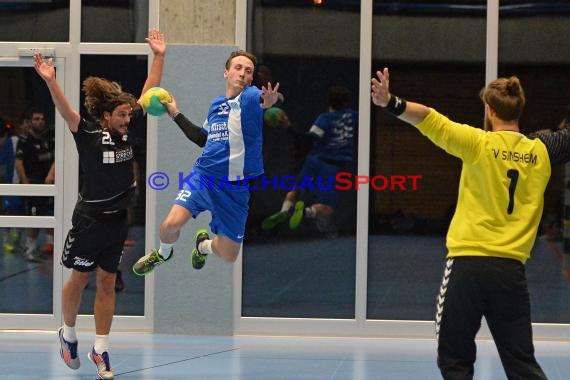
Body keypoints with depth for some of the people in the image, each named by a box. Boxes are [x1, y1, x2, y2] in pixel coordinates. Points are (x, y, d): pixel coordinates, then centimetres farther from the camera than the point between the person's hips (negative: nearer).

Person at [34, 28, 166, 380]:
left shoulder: (127, 130, 2)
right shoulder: (89, 135, -14)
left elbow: (148, 94, 8)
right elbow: (66, 111, -30)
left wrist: (159, 57, 5)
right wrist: (50, 81, -46)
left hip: (117, 219, 5)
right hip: (90, 219, -5)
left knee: (107, 283, 9)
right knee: (79, 279, 8)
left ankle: (101, 350, 14)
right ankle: (68, 334, 30)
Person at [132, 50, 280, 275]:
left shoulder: (253, 97, -8)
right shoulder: (216, 105, 10)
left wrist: (271, 103, -54)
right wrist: (176, 115, 26)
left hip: (236, 187, -3)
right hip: (204, 176, 3)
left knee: (229, 257, 2)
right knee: (170, 225, -21)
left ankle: (204, 244, 40)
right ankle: (163, 254, 16)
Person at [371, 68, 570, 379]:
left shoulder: (479, 144, -6)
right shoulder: (541, 151, 4)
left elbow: (431, 120, -17)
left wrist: (390, 103, -23)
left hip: (468, 263, -3)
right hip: (511, 269, 3)